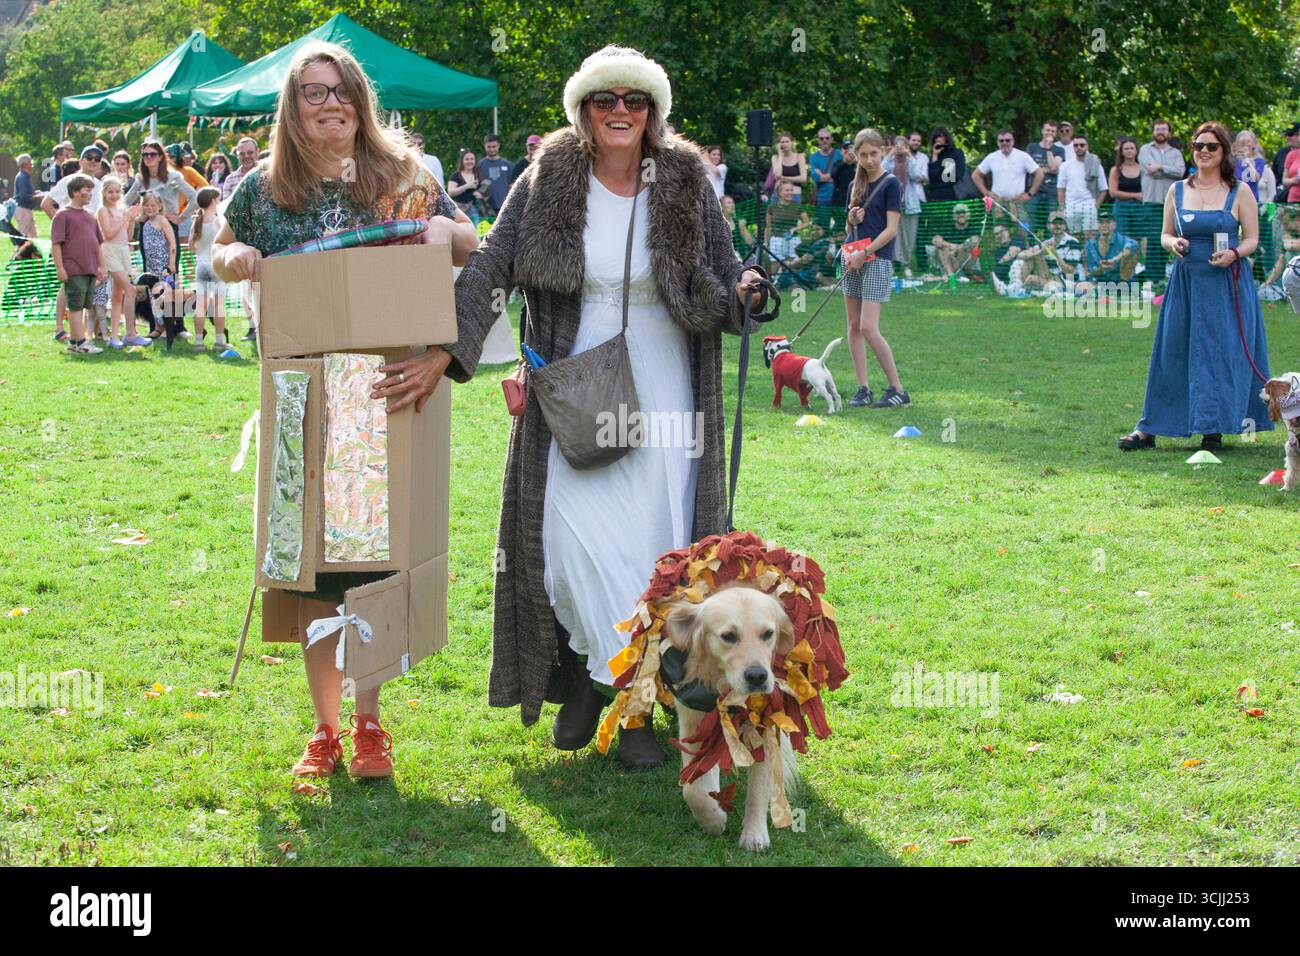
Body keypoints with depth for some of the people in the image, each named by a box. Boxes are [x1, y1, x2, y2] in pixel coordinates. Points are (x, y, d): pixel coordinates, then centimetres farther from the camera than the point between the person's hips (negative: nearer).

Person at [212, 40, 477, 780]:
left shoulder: (405, 176, 3)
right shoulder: (264, 190, 5)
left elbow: (473, 247, 11)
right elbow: (221, 252, 20)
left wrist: (445, 231, -12)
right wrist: (232, 260, -3)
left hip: (387, 397, -1)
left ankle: (369, 723, 13)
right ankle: (326, 726, 11)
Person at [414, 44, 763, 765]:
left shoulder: (685, 185, 0)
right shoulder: (550, 181, -3)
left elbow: (722, 279, 4)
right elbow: (489, 267, -5)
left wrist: (745, 292, -19)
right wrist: (445, 349, -14)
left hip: (662, 393, 1)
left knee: (651, 540, 0)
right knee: (578, 536, -9)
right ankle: (615, 681, 8)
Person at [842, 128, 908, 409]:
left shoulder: (890, 183, -5)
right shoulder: (857, 185, 15)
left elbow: (891, 228, -11)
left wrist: (865, 253, -17)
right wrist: (852, 218, -1)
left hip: (877, 260, -7)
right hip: (853, 259, 7)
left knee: (869, 328, -14)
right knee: (854, 326, 5)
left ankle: (898, 390, -7)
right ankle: (863, 388, 9)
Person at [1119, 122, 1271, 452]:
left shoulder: (1240, 192, 1)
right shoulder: (1177, 191, 9)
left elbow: (1252, 239, 1)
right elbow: (1165, 234, 13)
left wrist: (1234, 254, -19)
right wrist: (1173, 243, -10)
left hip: (1228, 284, -2)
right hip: (1185, 282, 2)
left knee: (1221, 353, -2)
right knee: (1172, 352, 3)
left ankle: (1214, 429, 6)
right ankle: (1148, 429, 7)